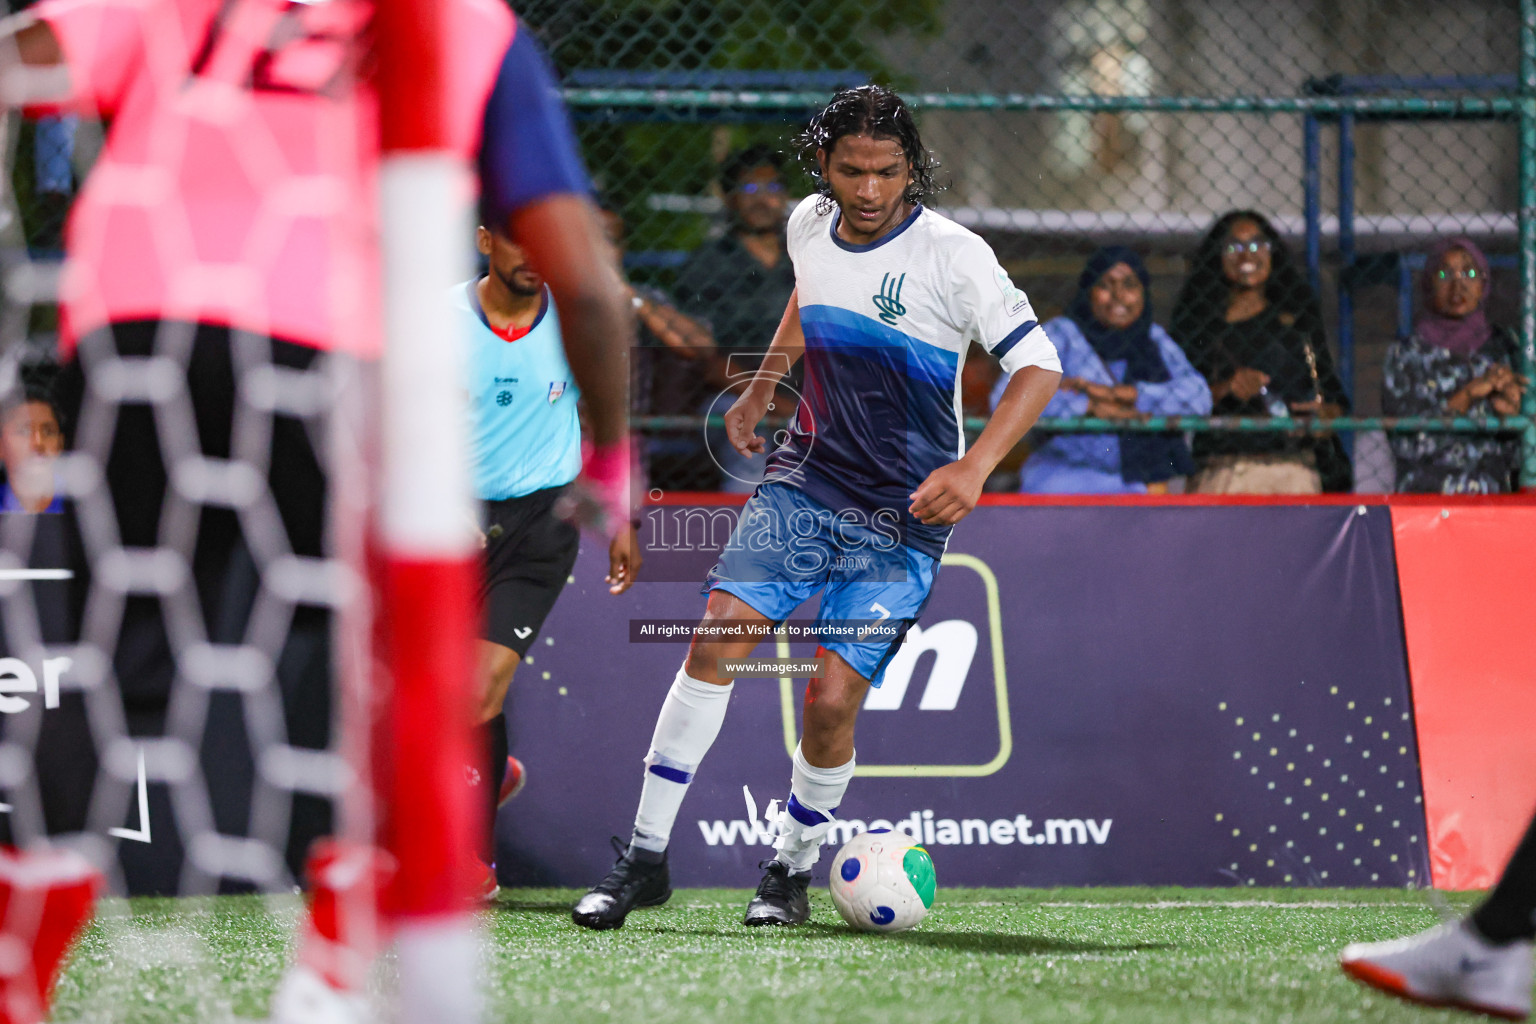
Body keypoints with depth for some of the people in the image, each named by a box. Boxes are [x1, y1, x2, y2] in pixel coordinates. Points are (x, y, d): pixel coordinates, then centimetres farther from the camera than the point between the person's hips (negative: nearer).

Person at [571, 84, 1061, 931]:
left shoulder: (953, 257, -17)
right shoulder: (810, 224, -1)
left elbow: (1039, 365, -17)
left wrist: (973, 466, -29)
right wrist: (763, 384, 25)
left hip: (902, 518, -4)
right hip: (804, 480, 4)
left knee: (831, 699, -12)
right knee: (718, 636, -14)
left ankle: (793, 871, 13)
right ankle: (645, 856, -6)